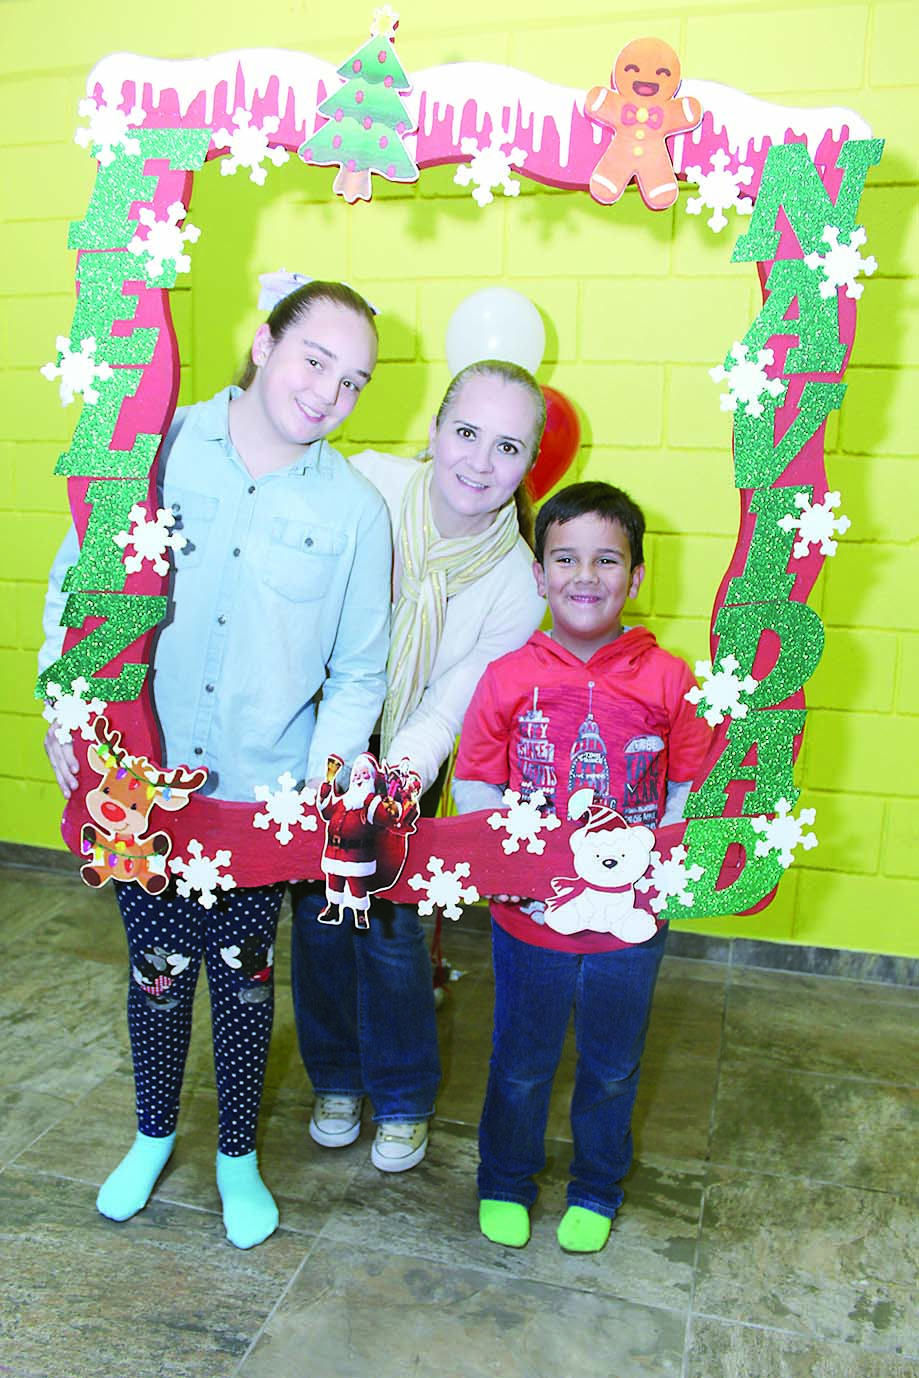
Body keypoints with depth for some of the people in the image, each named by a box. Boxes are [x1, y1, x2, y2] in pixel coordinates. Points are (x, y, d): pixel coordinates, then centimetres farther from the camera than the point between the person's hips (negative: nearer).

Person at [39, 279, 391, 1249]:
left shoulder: (356, 510, -5)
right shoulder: (156, 448, -5)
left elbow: (359, 672, 1)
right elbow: (74, 581, 4)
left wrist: (328, 771, -9)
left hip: (266, 796, 0)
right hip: (139, 780, 1)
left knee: (243, 976, 13)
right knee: (158, 968, 15)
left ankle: (238, 1153, 40)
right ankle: (154, 1135, 45)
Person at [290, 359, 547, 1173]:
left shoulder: (516, 588, -20)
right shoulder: (362, 484, -23)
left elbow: (445, 711, -16)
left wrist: (404, 771, -34)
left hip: (404, 757, -1)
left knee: (390, 924, 3)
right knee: (319, 912, 11)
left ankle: (403, 1101, 32)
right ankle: (336, 1080, 39)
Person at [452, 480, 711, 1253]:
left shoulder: (669, 680, -10)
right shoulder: (508, 677, -10)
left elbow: (693, 789, -2)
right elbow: (474, 785, -4)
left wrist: (650, 864, -16)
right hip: (529, 919, 0)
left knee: (612, 1068, 22)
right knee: (521, 1064, 21)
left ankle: (597, 1189, 50)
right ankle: (506, 1181, 48)